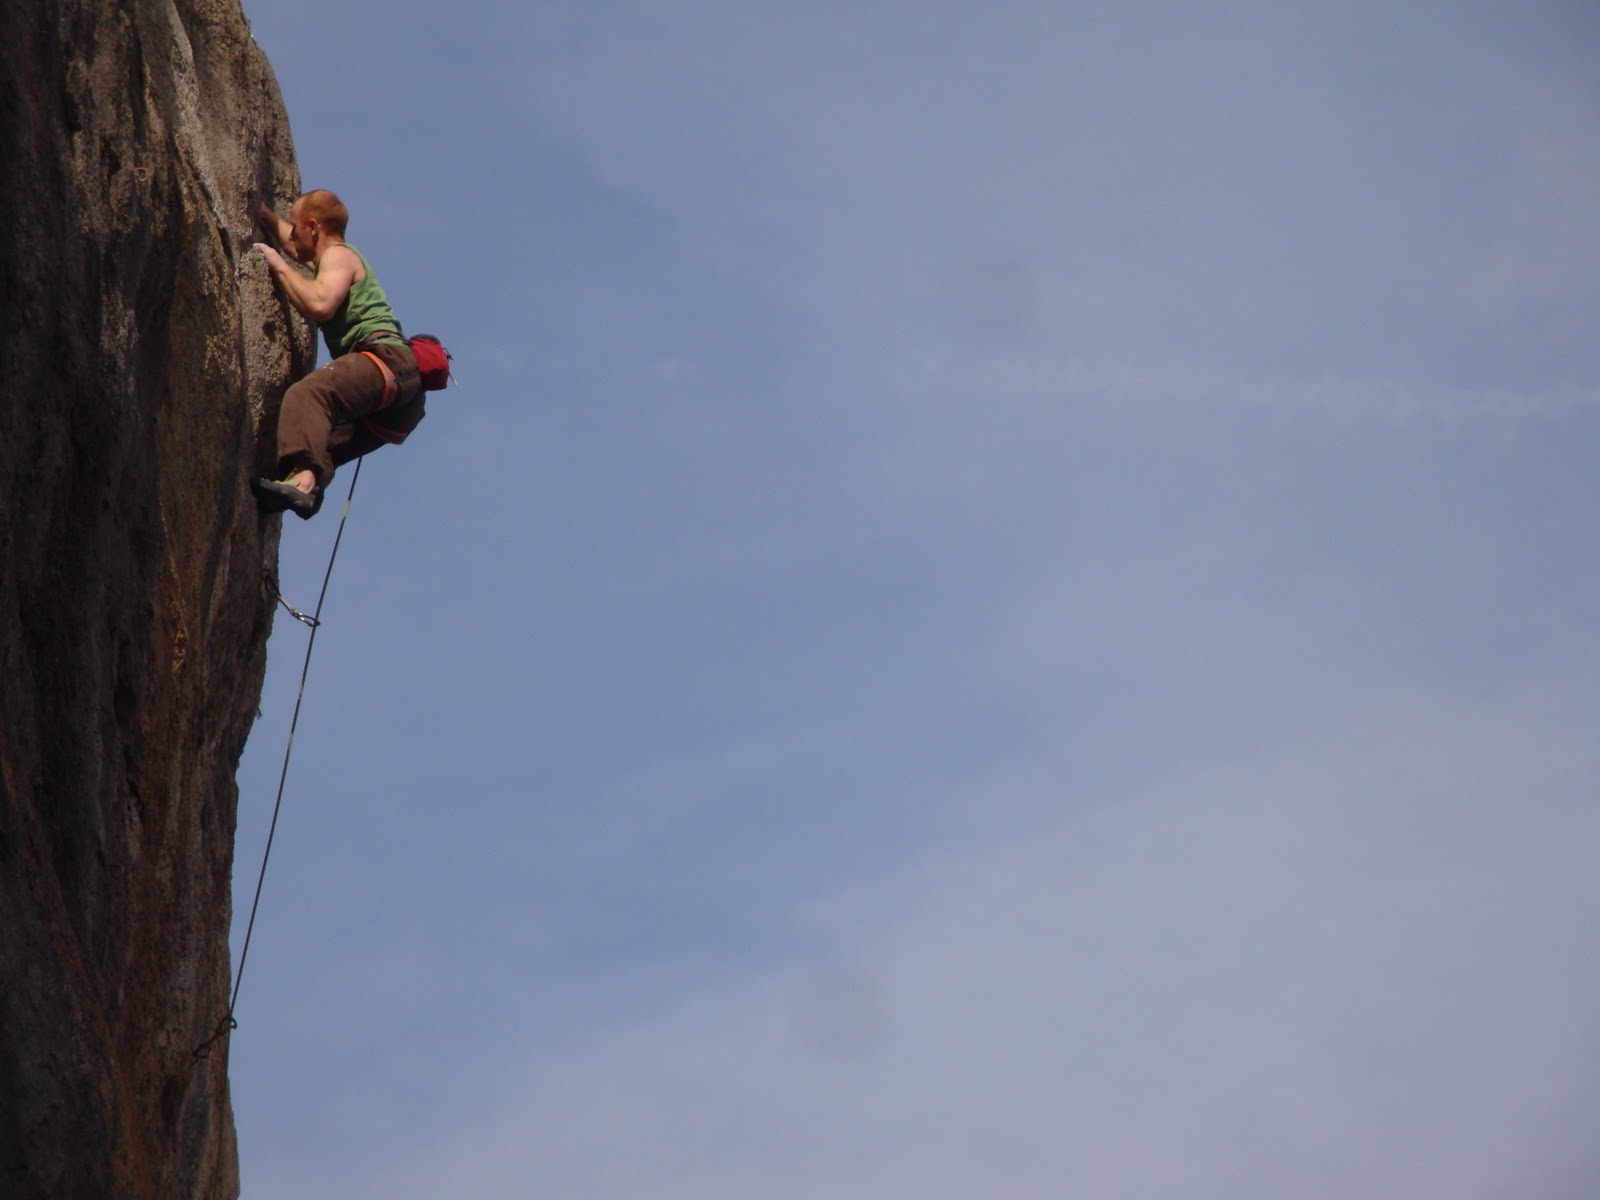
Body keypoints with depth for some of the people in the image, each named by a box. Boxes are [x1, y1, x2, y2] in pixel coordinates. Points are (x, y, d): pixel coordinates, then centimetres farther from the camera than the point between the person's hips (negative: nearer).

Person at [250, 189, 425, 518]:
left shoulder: (339, 255, 5)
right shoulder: (335, 257, 35)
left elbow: (320, 305, -16)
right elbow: (286, 237, 56)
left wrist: (280, 267, -2)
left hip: (386, 359, -11)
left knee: (306, 395, -32)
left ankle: (302, 481, -54)